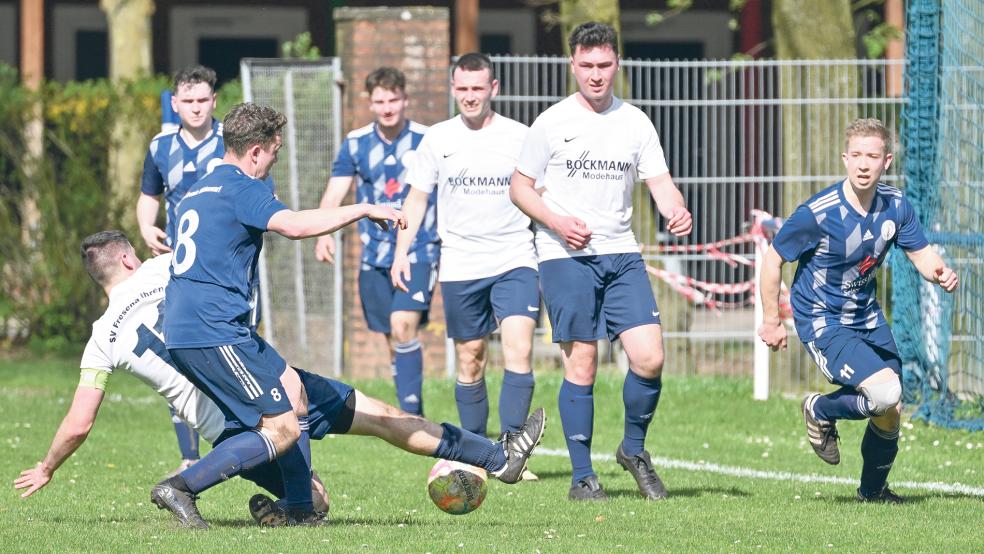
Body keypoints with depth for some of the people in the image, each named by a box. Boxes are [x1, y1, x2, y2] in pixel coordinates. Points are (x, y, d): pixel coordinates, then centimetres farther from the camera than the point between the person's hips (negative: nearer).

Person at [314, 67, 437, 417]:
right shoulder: (355, 144, 4)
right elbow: (335, 193, 0)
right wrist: (324, 234, -17)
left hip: (419, 253, -4)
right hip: (375, 256, 4)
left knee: (403, 326, -21)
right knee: (394, 340, 8)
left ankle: (412, 414, -20)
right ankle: (413, 418, 19)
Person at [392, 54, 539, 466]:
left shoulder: (519, 137, 1)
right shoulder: (437, 139, 5)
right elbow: (417, 197, 12)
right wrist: (401, 251, 3)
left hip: (515, 261, -2)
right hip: (460, 266, 2)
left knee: (519, 351, -17)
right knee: (470, 362, 6)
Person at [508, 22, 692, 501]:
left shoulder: (634, 122, 9)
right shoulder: (552, 123, 1)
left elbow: (659, 181, 6)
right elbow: (520, 187, 5)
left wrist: (676, 212, -16)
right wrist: (556, 222, -12)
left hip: (621, 255, 3)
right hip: (565, 258, -3)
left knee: (649, 357, -9)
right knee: (581, 365, -5)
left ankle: (634, 449, 14)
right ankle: (582, 476, 4)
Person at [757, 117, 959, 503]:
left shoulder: (895, 206, -7)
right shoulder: (817, 213, -23)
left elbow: (921, 254, 2)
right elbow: (773, 259, -12)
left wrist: (940, 273, -22)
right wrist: (771, 322, -8)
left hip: (867, 317, 6)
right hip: (822, 322, -6)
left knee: (890, 412, 9)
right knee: (885, 394, -24)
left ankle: (873, 489, 35)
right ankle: (821, 413, 6)